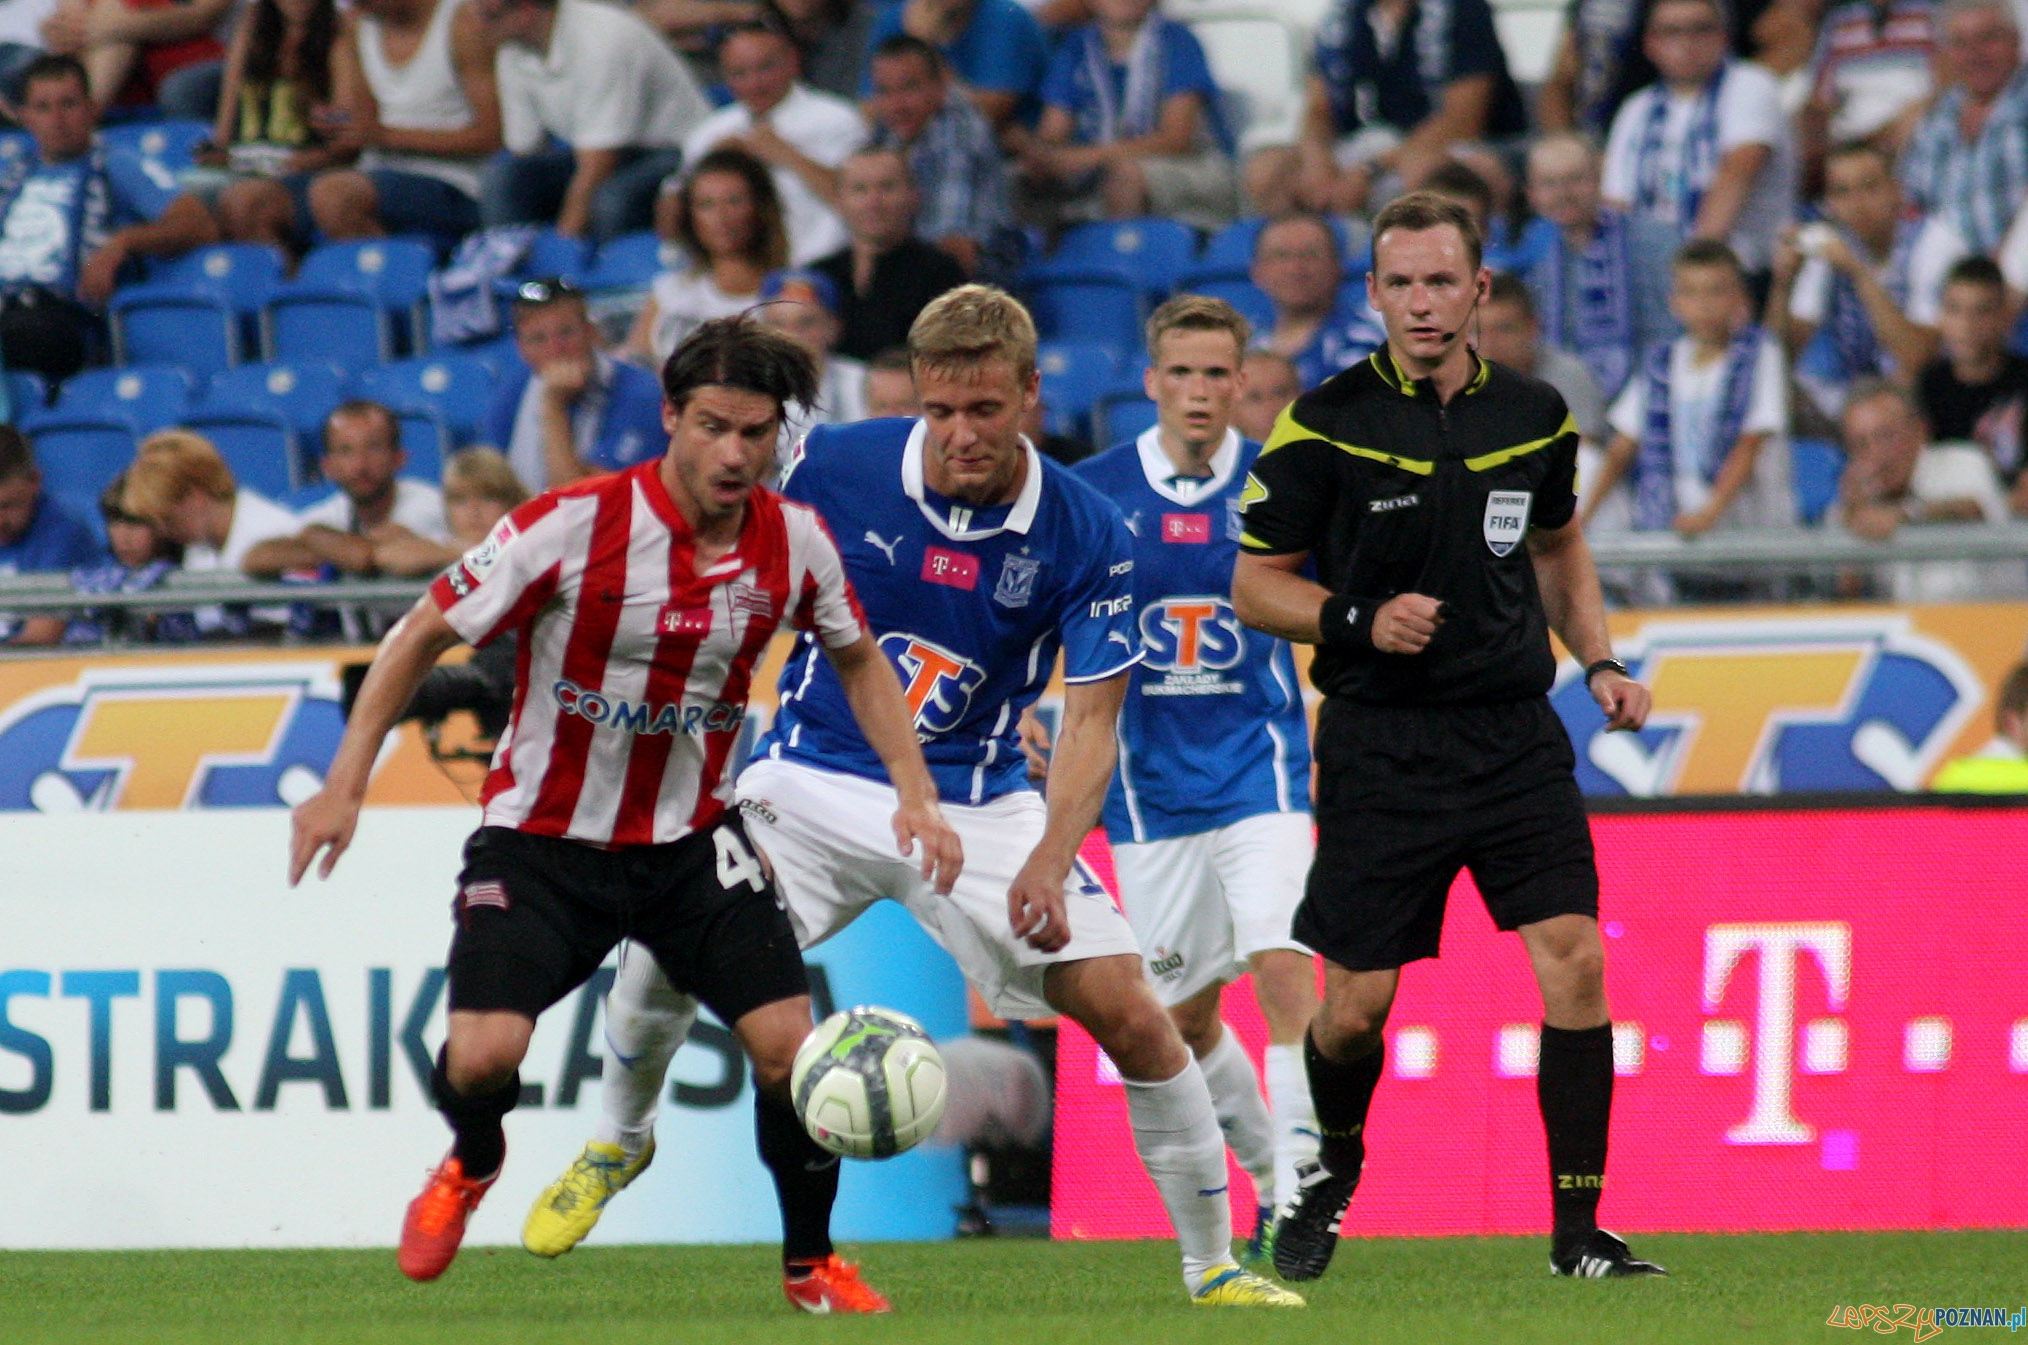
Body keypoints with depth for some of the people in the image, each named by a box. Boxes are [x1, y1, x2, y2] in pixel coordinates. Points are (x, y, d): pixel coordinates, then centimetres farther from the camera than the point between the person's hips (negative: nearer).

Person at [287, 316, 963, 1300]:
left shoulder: (792, 540, -7)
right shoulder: (573, 527, -20)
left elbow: (857, 658, 14)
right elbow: (423, 634, -10)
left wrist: (914, 792, 2)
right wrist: (345, 785, -15)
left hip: (692, 839, 3)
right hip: (544, 839, -3)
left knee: (788, 1042, -12)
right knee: (484, 1054, -20)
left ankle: (809, 1260, 14)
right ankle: (471, 1163, 19)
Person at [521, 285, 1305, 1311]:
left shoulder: (1085, 535, -13)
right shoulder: (830, 468, -13)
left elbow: (1089, 725, -12)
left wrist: (1048, 862, -27)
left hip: (978, 806, 0)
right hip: (817, 783, 0)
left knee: (1126, 1010, -12)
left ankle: (1213, 1267, 4)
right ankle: (617, 1141, 15)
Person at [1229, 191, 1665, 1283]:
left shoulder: (1532, 415, 5)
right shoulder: (1327, 425, -6)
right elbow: (1254, 585, -1)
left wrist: (1598, 662, 10)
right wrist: (1362, 622, -17)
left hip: (1514, 735, 2)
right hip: (1380, 744, -2)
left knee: (1574, 961, -12)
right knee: (1358, 1002, 0)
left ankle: (1578, 1226, -4)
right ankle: (1332, 1164, 32)